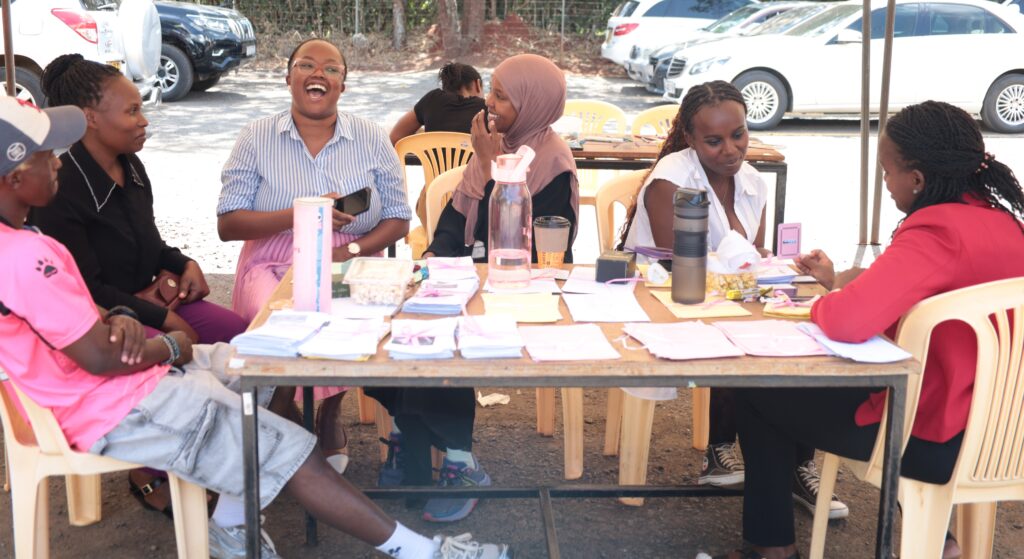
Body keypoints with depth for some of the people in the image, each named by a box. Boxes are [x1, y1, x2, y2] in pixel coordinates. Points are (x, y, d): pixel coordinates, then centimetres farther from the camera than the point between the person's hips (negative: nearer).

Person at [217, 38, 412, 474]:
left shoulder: (371, 139, 8)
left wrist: (350, 249, -14)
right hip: (274, 266, -1)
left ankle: (329, 416, 2)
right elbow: (228, 224, -2)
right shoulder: (257, 137, 4)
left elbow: (398, 220, 7)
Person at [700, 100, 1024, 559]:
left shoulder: (935, 233, -26)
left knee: (756, 395, 8)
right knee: (815, 375, 31)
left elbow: (845, 322, -35)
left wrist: (826, 297, -12)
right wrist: (842, 281, 17)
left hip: (933, 438, -8)